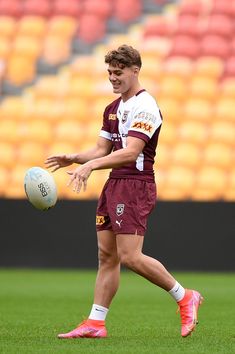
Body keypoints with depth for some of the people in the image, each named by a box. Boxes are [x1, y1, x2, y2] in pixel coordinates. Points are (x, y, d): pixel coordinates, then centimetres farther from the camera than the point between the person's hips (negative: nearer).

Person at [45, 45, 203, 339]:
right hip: (114, 183, 9)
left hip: (136, 185, -9)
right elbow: (102, 150, 17)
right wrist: (73, 158, -1)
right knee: (107, 256, 6)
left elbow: (131, 152, -22)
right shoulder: (112, 109, 17)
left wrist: (91, 165, -31)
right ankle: (95, 323, 6)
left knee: (130, 256, -13)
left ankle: (185, 298, 2)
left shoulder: (144, 107, -12)